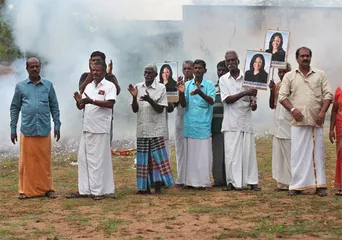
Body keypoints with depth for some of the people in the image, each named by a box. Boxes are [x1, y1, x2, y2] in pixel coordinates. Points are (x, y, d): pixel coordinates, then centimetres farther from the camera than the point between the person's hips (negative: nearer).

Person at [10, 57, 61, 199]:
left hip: (44, 130, 0)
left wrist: (57, 126, 6)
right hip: (27, 130, 0)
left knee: (45, 161, 5)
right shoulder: (20, 86, 7)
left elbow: (54, 106, 11)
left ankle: (47, 189, 14)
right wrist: (13, 129, 5)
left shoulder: (48, 85, 9)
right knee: (27, 161, 3)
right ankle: (26, 190, 11)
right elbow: (14, 108, 9)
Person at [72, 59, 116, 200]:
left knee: (98, 160, -3)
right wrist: (79, 101, -8)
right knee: (83, 158, 8)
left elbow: (110, 104, -18)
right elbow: (81, 107, 15)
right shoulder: (88, 86, 16)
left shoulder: (109, 86, -4)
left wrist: (92, 101, -27)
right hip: (87, 128, 7)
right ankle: (84, 190, 16)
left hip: (100, 129, -7)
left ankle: (98, 191, 4)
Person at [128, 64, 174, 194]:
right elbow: (135, 109, 4)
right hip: (142, 129, 3)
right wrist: (134, 97, -13)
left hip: (156, 129, -3)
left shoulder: (161, 88, -2)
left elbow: (160, 109, -8)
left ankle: (158, 186, 5)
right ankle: (145, 187, 11)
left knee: (157, 156, -3)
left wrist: (149, 100, -23)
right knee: (144, 158, 5)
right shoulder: (138, 87, 6)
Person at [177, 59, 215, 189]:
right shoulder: (187, 84, 8)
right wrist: (181, 92, -17)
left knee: (203, 154, -1)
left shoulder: (209, 84, 1)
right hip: (189, 125, 3)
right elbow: (183, 104, 3)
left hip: (203, 125, -3)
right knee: (190, 154, 7)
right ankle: (191, 181, 13)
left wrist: (200, 92, -31)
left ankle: (203, 181, 4)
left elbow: (211, 101, -13)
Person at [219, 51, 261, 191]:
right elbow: (227, 99, -6)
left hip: (246, 120, 1)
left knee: (248, 151, 1)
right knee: (231, 152, -1)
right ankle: (233, 182, 5)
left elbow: (251, 98, 9)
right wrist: (244, 93, -18)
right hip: (231, 122, -1)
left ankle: (252, 181, 6)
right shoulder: (223, 79, 5)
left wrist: (253, 104, -15)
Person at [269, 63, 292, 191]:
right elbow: (272, 106, 11)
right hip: (278, 125, 6)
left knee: (291, 154, -5)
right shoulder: (277, 86, 12)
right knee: (279, 155, 7)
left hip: (290, 125, -6)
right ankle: (282, 183, 12)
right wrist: (272, 90, -2)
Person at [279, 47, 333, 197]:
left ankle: (320, 185, 5)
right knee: (298, 153, -1)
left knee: (317, 153, 2)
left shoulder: (320, 75, 11)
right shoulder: (289, 76, 9)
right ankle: (297, 185, 3)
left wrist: (323, 111, -9)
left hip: (316, 121, 1)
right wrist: (292, 109, -11)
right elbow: (282, 96, 5)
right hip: (298, 121, 0)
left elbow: (328, 94, 5)